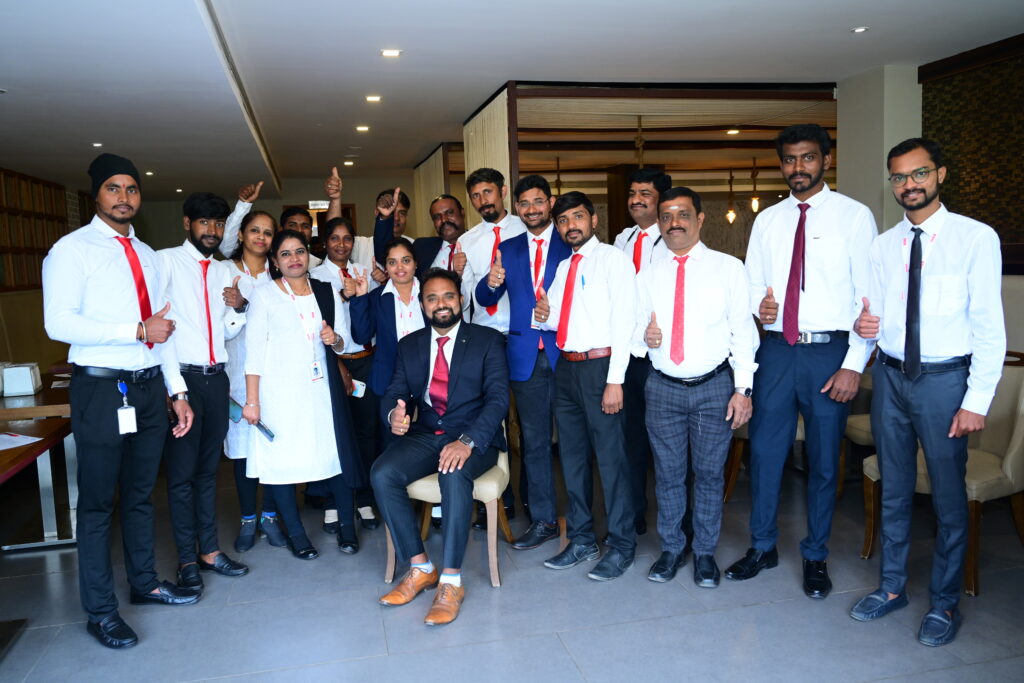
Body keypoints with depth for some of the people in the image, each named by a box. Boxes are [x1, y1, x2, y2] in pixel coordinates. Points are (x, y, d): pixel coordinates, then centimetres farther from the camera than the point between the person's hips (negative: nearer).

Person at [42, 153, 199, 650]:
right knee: (98, 502, 4)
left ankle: (144, 583, 34)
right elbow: (59, 323, -17)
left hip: (149, 388, 6)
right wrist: (138, 330, -19)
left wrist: (177, 391, 12)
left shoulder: (148, 255, 15)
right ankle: (99, 610, 18)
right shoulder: (72, 249, -5)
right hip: (101, 389, -6)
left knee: (141, 493, 18)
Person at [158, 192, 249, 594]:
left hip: (216, 377, 6)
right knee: (181, 473, 3)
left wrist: (239, 307, -4)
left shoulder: (224, 272, 13)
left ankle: (209, 551, 24)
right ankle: (187, 559, 15)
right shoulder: (166, 261, -4)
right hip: (181, 377, -5)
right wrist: (173, 384, -19)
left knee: (208, 469, 14)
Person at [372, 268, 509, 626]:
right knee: (382, 474, -23)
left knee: (454, 474, -36)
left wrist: (467, 441, -27)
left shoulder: (488, 341, 1)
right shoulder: (410, 345, 14)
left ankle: (451, 581, -24)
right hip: (423, 435, 4)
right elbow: (395, 392, 8)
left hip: (473, 437, -4)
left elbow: (498, 398, -10)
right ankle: (420, 568, -8)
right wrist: (394, 413, -20)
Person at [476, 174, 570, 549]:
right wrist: (491, 283, -17)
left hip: (566, 353, -3)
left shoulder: (571, 245, 0)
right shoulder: (508, 249, 11)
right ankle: (544, 519, 20)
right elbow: (484, 300, 5)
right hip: (526, 357, 4)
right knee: (534, 441, 9)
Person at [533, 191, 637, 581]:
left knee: (610, 457, -3)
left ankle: (622, 545, 12)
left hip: (599, 366, -7)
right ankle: (582, 540, 26)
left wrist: (615, 380, -17)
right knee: (572, 455, 12)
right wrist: (544, 318, -3)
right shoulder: (562, 267, 17)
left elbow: (623, 320, -11)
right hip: (566, 367, 7)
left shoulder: (613, 259, -3)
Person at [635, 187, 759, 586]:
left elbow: (743, 331, -2)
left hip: (714, 388, -2)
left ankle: (705, 553, 25)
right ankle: (671, 549, 27)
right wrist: (645, 336, -12)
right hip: (663, 388, 2)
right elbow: (638, 329, 12)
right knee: (668, 474, 10)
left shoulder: (728, 268, 1)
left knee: (710, 474, 8)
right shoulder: (648, 275, 9)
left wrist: (743, 389, -7)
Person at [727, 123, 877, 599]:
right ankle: (762, 547, 27)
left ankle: (815, 557, 26)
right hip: (776, 350, 3)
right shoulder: (767, 221, 10)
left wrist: (854, 364, -11)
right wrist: (759, 305, -10)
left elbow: (869, 295, -5)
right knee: (764, 450, 8)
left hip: (829, 352, -3)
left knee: (823, 460, 8)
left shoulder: (854, 216, -1)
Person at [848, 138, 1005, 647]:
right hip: (890, 376, 4)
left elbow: (990, 326, -9)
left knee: (948, 494, 6)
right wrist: (866, 328, -14)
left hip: (944, 379, -4)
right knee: (893, 489, 15)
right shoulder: (882, 247, 7)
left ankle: (944, 603, 25)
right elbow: (878, 321, 10)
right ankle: (892, 586, 32)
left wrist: (976, 401, -13)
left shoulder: (976, 238, -7)